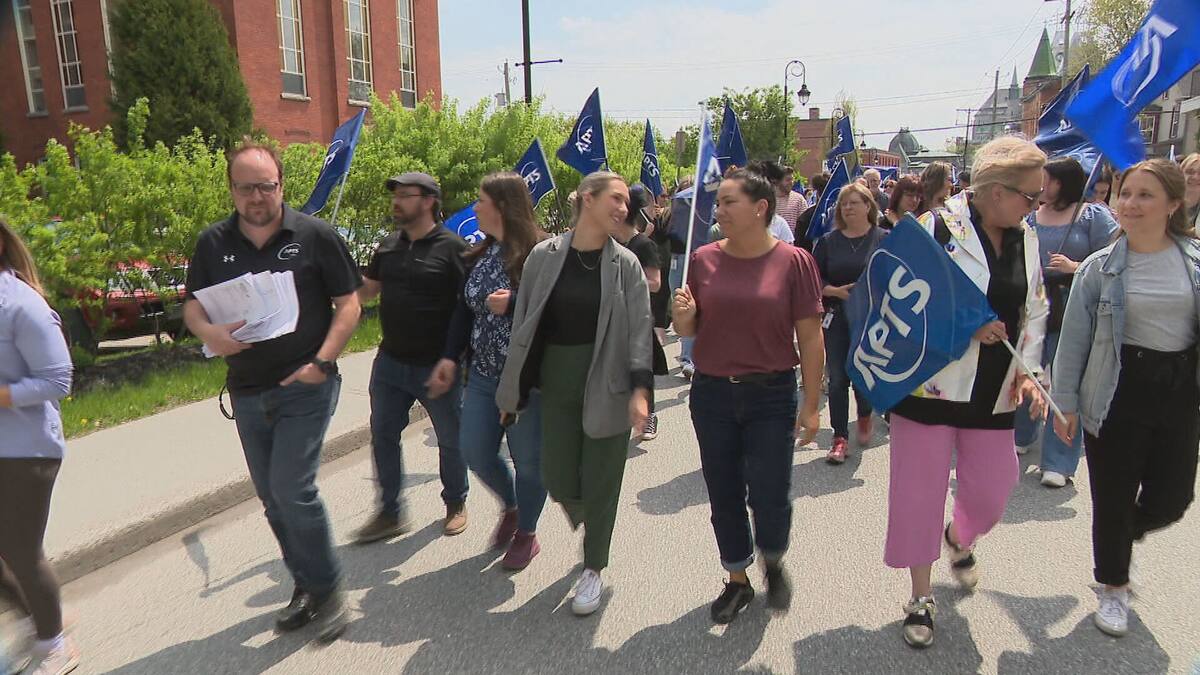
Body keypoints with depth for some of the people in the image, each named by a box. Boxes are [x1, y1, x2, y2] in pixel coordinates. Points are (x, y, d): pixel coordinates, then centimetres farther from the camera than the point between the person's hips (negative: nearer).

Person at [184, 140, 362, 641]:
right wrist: (209, 332, -13)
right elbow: (192, 305, 10)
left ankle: (326, 589, 9)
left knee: (293, 490, -12)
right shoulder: (213, 243, 4)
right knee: (272, 498, 13)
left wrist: (322, 362, -16)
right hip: (247, 391, 5)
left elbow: (348, 303, -5)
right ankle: (306, 585, 31)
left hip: (305, 386, -5)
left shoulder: (314, 235, -6)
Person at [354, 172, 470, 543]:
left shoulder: (452, 247, -12)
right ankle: (390, 513, 22)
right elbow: (364, 290, 15)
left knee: (450, 439, 11)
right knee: (383, 435, 8)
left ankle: (455, 504, 33)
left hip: (437, 367, -5)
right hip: (390, 361, 5)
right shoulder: (389, 245, 7)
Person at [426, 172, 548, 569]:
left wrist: (512, 305, -24)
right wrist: (450, 356, 7)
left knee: (527, 458, 7)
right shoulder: (480, 255, 9)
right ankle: (511, 506, 39)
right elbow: (464, 309, 13)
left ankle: (527, 533, 29)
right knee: (475, 451, 11)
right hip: (483, 373, 7)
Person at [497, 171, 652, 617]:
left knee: (600, 480, 5)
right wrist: (514, 389, 6)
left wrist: (640, 388, -17)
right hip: (556, 383, 2)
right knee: (556, 477, 6)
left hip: (608, 385, -2)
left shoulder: (625, 264, -3)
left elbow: (639, 330, -6)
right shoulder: (544, 256, -1)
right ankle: (588, 523, 41)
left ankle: (593, 568, 26)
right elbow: (524, 322, 4)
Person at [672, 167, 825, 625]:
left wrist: (811, 404, -6)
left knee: (770, 497, -1)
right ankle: (737, 580, 34)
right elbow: (689, 330, 9)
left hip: (771, 396, -3)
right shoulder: (704, 259, 1)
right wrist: (683, 315, -15)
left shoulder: (793, 261, -7)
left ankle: (773, 562, 34)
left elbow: (810, 337, -5)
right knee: (724, 496, 12)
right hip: (712, 394, 3)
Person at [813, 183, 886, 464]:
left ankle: (865, 418, 38)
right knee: (837, 378, 0)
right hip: (836, 317, 2)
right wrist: (835, 291, -14)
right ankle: (840, 438, 8)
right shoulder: (828, 241, 6)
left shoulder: (884, 239, 0)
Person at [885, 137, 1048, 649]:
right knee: (920, 491, 3)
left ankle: (959, 540, 48)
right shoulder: (936, 228, -13)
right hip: (929, 385, -6)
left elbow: (1035, 312, 15)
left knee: (991, 490, 11)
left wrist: (1028, 370, 2)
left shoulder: (1026, 240, 9)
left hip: (993, 391, 6)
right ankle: (921, 597, 22)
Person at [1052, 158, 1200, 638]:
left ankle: (1122, 537, 44)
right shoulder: (1101, 267, -4)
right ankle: (1113, 587, 30)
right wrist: (1065, 402, -3)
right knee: (1113, 498, 7)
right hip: (1118, 392, -2)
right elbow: (1074, 338, -2)